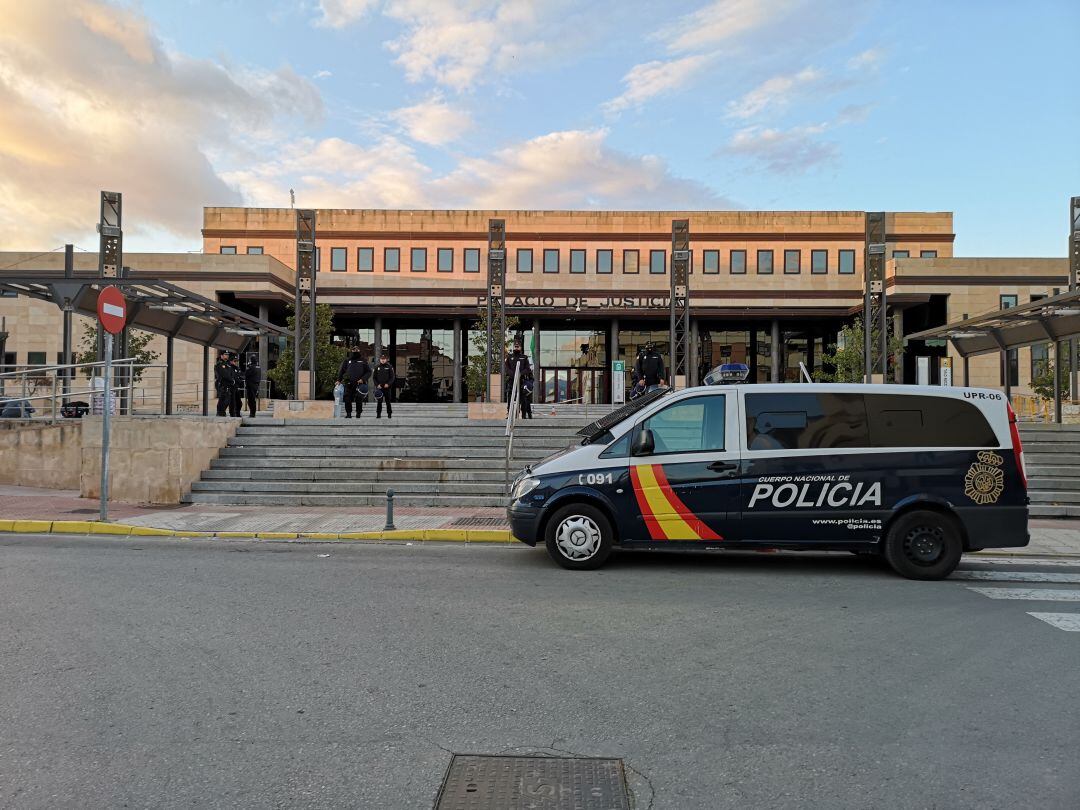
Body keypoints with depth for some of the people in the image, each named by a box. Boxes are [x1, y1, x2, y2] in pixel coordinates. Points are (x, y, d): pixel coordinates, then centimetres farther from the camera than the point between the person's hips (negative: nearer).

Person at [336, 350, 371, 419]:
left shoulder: (363, 361, 8)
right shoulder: (347, 360, 11)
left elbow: (369, 372, 6)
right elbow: (341, 371, 16)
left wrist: (363, 379, -8)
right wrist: (339, 380, 3)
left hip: (359, 384, -1)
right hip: (349, 384, 1)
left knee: (359, 400, -1)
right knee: (347, 399, -6)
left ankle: (358, 413, 9)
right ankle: (348, 413, 2)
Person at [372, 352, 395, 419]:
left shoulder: (390, 367, 2)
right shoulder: (377, 367, 7)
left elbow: (393, 377, 0)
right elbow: (374, 377, 8)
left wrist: (388, 384, -14)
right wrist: (377, 384, -6)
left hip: (387, 387, -1)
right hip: (379, 387, 1)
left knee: (388, 401, 3)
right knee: (379, 402, 1)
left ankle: (389, 414, 9)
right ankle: (378, 414, 5)